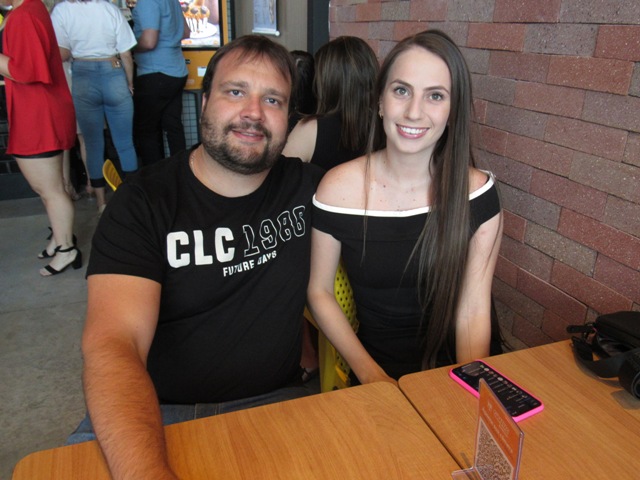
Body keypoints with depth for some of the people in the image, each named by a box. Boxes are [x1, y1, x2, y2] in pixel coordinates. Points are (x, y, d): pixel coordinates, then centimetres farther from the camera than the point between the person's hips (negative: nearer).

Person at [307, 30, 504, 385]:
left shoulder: (477, 192, -7)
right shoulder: (339, 188, -10)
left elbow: (473, 310, -7)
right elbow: (320, 292, -2)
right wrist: (371, 374, -9)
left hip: (451, 367, 2)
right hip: (374, 368, -1)